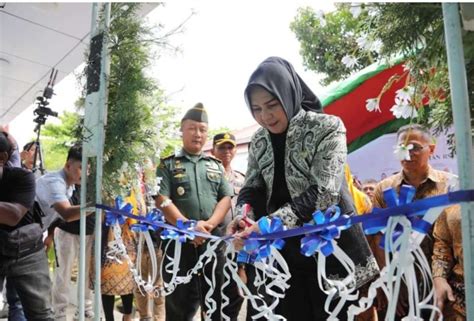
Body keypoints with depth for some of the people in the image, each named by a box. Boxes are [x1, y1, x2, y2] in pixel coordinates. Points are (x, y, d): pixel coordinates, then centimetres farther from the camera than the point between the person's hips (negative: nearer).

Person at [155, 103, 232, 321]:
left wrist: (210, 224, -11)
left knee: (215, 299, 9)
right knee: (180, 302, 5)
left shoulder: (216, 166, 16)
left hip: (213, 240, 3)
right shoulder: (168, 164, 6)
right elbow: (162, 201, -5)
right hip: (179, 240, -2)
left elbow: (226, 198, 7)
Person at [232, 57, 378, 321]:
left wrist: (270, 223, -29)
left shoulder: (327, 128, -12)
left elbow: (324, 193, -21)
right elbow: (252, 188, 5)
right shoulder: (259, 141, 4)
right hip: (285, 251, 5)